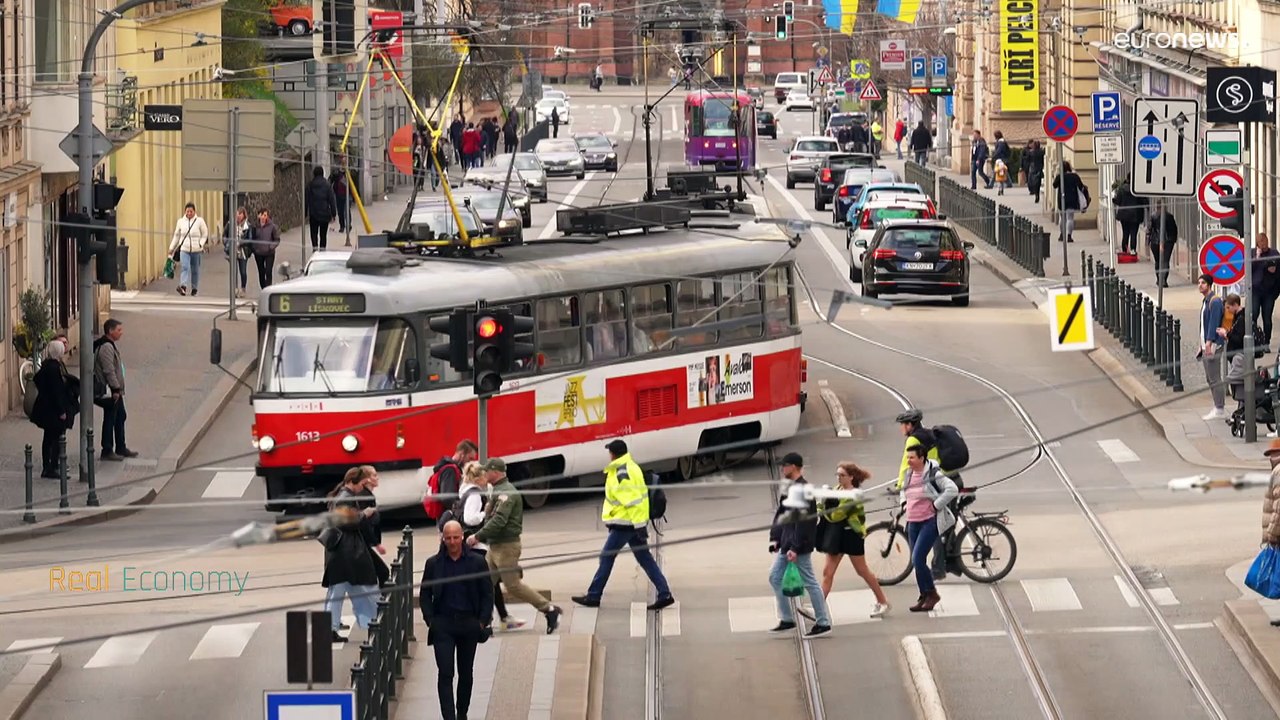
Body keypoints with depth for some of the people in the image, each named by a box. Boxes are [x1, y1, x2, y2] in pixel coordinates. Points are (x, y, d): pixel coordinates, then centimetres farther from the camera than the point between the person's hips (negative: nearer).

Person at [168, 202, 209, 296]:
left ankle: (194, 288, 27)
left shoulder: (199, 221, -1)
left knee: (195, 270, 10)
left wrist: (201, 244, -10)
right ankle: (183, 286, -32)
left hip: (196, 250, 0)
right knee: (185, 267, -18)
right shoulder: (181, 221, 7)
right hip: (184, 249, 0)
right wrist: (171, 248, 16)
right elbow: (176, 236, 16)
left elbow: (205, 234, 6)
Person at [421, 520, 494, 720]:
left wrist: (483, 621, -4)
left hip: (469, 623, 1)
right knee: (445, 673, -10)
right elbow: (424, 595, 8)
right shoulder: (433, 564, 2)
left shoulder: (477, 562, 1)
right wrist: (430, 619, -4)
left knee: (466, 673, 12)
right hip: (443, 624, -1)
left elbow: (487, 594, 5)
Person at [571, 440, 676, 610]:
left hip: (625, 523, -10)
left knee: (607, 557, 0)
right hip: (633, 523, 10)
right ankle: (664, 594, 4)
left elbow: (633, 500, -24)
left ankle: (593, 596, 6)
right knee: (645, 559, 9)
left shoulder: (621, 473, -18)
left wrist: (638, 525, -26)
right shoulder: (631, 467, 13)